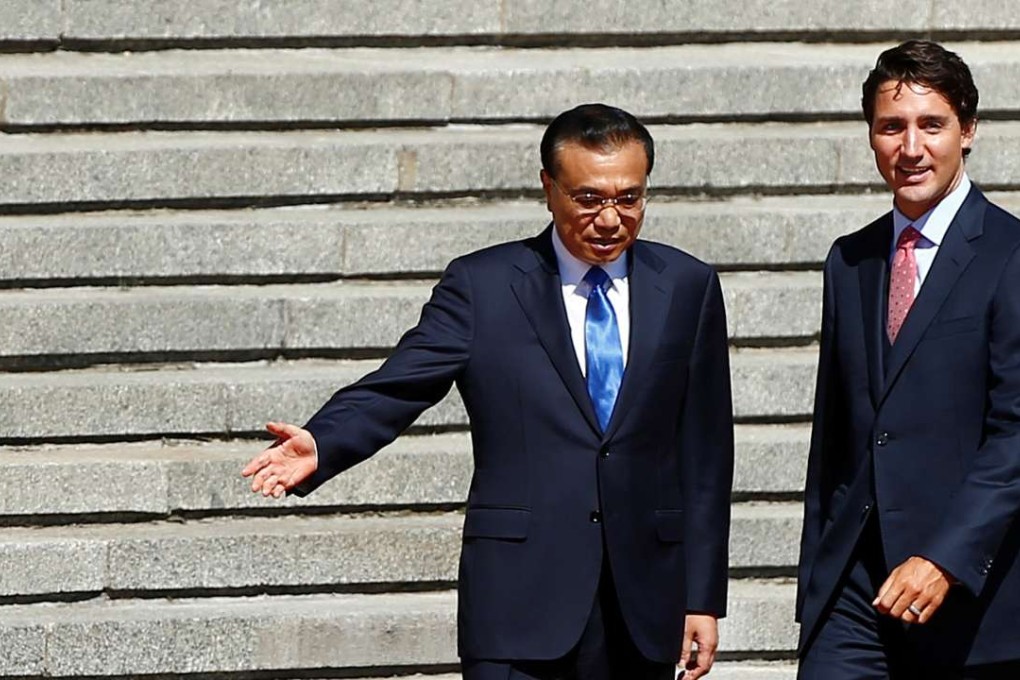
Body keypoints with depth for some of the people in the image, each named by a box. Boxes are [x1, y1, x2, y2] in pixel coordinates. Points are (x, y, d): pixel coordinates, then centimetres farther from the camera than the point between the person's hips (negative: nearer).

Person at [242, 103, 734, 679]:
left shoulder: (688, 288, 9)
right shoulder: (483, 286, 3)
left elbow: (705, 455, 9)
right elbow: (397, 388, -7)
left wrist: (703, 597, 7)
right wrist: (319, 446, -28)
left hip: (643, 605, 2)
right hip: (519, 603, -2)